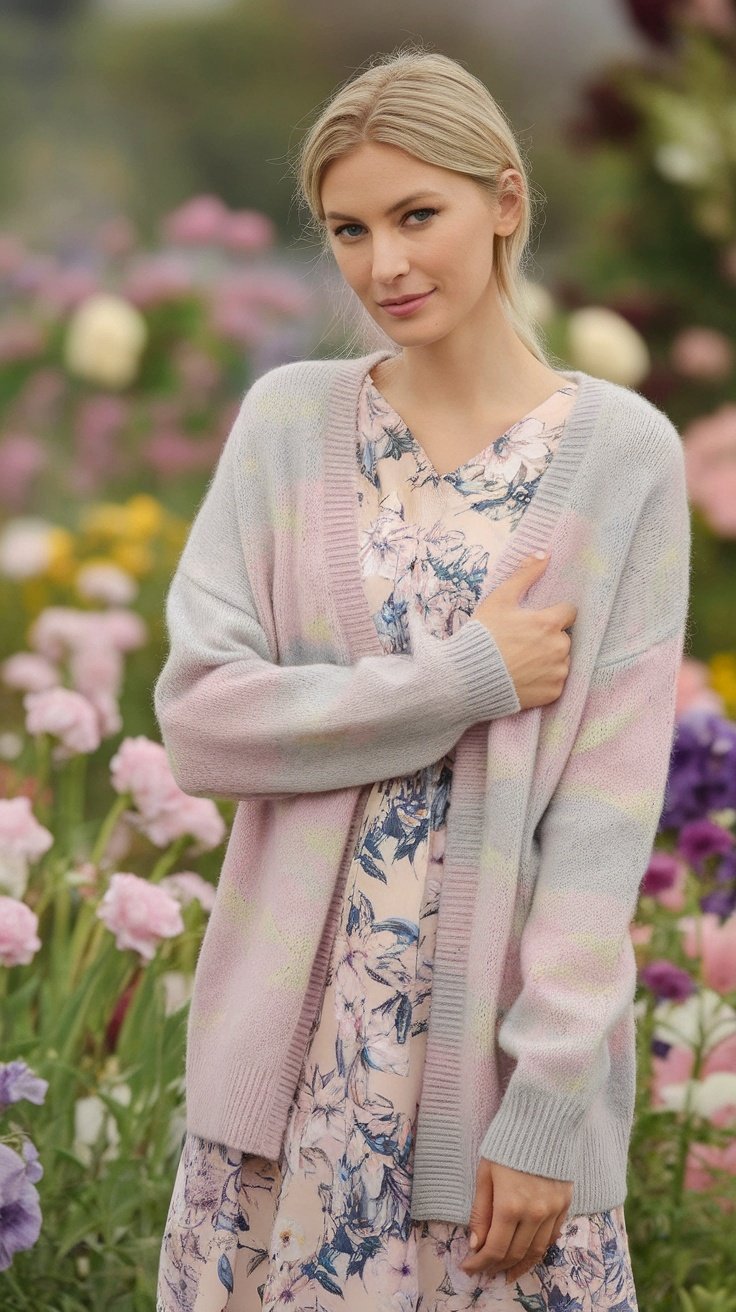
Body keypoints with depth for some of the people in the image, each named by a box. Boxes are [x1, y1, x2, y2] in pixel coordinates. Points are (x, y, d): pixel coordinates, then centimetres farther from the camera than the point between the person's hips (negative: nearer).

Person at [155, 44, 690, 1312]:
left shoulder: (622, 453, -5)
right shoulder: (287, 420, 1)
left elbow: (613, 793, -8)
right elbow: (198, 713, -6)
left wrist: (550, 1095, -13)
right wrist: (467, 679, -14)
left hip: (508, 1022, -2)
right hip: (296, 1022, 2)